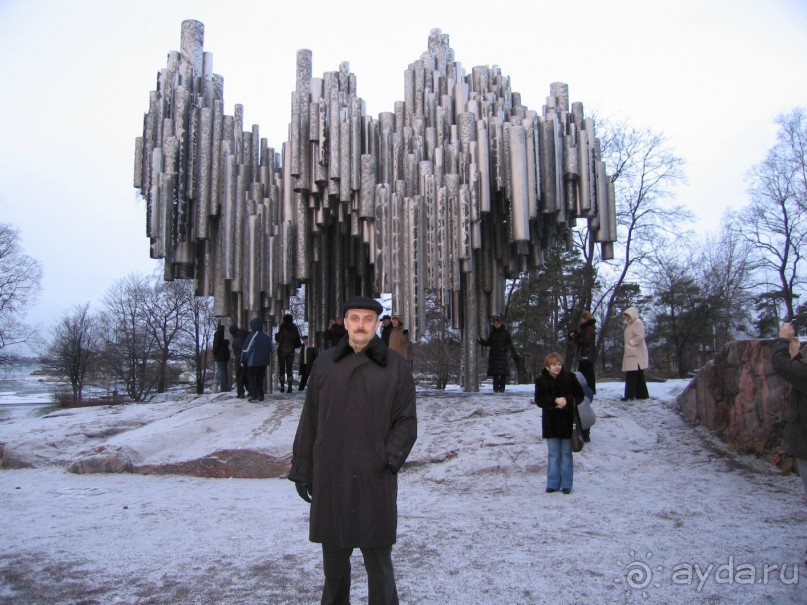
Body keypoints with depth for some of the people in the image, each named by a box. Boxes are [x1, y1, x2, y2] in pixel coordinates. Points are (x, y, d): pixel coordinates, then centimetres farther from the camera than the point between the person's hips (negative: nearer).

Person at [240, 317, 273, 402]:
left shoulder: (252, 335, -12)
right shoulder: (267, 336, 10)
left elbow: (246, 349, -10)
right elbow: (270, 349, 18)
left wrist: (243, 361, -2)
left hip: (253, 362, -6)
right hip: (264, 362, 6)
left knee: (250, 377, 2)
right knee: (260, 379, 13)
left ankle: (254, 394, -9)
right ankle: (260, 395, 11)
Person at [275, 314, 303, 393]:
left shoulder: (282, 326, -8)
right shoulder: (294, 328, 4)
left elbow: (278, 339, -10)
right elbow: (298, 340, 4)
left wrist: (276, 334, 10)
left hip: (282, 349, -3)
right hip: (291, 350, 3)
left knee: (281, 369, 4)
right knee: (290, 369, 6)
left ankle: (282, 386, -1)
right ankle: (290, 387, -1)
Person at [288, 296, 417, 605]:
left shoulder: (396, 367, 1)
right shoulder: (324, 363, 6)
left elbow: (406, 422, 2)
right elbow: (309, 420, 9)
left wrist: (389, 459, -10)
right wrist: (302, 469, 7)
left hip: (375, 481, -2)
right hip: (330, 479, 2)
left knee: (378, 562, 5)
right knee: (334, 559, 15)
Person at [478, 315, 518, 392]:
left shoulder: (505, 332, -2)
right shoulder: (492, 332, 9)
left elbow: (510, 343, -3)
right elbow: (488, 343, 14)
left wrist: (505, 348, -21)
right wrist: (480, 340, -1)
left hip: (503, 354, -3)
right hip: (494, 355, 3)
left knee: (504, 373, -5)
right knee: (495, 373, 1)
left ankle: (502, 388, 4)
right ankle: (496, 388, 7)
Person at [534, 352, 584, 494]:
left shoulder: (569, 377, -5)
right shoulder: (541, 380, -5)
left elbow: (579, 395, 0)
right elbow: (539, 400, -7)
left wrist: (567, 400, -18)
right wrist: (555, 401, -21)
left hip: (567, 421, 0)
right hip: (550, 422, 1)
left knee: (566, 453, 7)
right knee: (553, 454, 8)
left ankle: (566, 484, 16)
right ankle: (553, 484, 16)